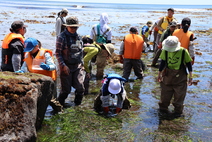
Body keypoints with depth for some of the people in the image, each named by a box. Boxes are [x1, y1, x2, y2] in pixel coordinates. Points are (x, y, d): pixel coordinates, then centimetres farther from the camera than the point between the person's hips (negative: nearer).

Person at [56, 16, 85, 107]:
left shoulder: (78, 37, 12)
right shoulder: (62, 37, -5)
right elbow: (58, 53, -8)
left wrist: (82, 64, 16)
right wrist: (63, 65, -15)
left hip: (78, 66, 5)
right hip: (66, 67, -4)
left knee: (80, 88, -3)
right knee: (66, 89, 0)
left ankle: (77, 105, 17)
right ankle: (60, 104, 23)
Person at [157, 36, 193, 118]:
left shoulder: (183, 51, -16)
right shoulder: (165, 51, -9)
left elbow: (188, 63, -5)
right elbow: (163, 62, 3)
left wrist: (190, 76, -6)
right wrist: (159, 73, 8)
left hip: (180, 77, -2)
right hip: (167, 75, 2)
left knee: (179, 95, 4)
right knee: (165, 93, 12)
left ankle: (178, 111, 19)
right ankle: (163, 108, 31)